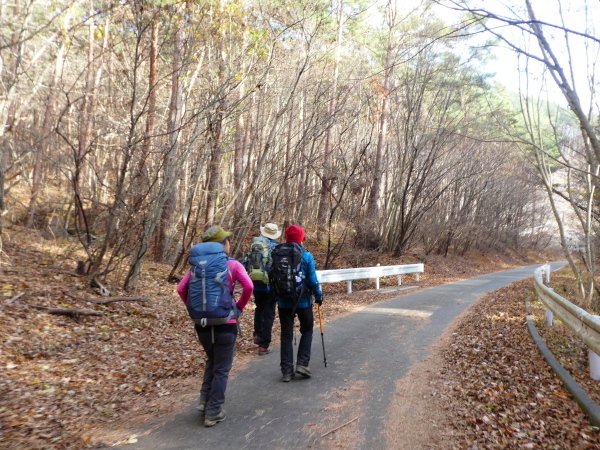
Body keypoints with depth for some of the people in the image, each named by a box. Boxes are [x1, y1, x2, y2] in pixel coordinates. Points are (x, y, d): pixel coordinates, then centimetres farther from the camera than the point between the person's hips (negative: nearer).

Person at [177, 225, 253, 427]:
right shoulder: (232, 264, -7)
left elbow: (181, 289, -2)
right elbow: (248, 287, -19)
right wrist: (239, 307, -5)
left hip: (202, 323, 4)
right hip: (225, 323, -4)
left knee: (211, 361, 28)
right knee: (221, 369, 11)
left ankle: (205, 401, 26)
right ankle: (213, 412, 17)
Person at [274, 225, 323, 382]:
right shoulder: (306, 255, -10)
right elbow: (313, 280, -10)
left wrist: (276, 296, 14)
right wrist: (318, 295, 5)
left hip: (284, 301, 2)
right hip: (303, 301, -2)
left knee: (286, 335, 11)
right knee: (306, 331, 17)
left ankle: (287, 370, 11)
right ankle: (302, 363, 7)